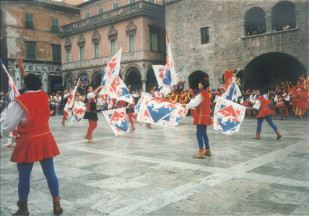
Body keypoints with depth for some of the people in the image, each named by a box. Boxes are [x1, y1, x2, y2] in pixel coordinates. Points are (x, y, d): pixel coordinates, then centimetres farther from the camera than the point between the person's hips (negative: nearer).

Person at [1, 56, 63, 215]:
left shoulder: (19, 101, -13)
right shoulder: (43, 96, 3)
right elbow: (34, 85, 24)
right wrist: (22, 69, 33)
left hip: (28, 142, -5)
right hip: (46, 139, 5)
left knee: (24, 177, 10)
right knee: (50, 173, 10)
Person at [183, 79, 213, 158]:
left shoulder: (200, 94, -14)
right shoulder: (206, 93, 13)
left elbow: (195, 103, -18)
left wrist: (186, 105, -4)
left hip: (201, 116, -9)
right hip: (206, 115, 9)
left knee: (199, 133, -9)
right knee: (204, 133, 16)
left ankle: (201, 153, -12)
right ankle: (208, 151, 23)